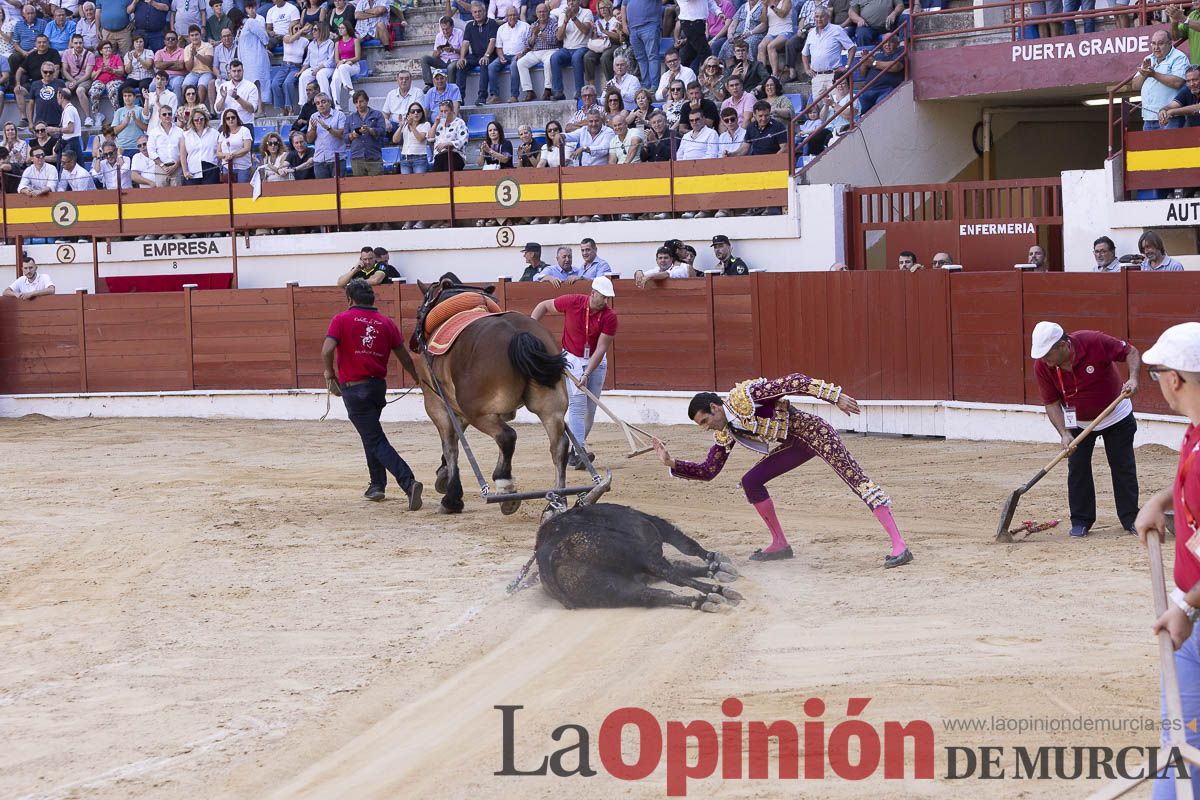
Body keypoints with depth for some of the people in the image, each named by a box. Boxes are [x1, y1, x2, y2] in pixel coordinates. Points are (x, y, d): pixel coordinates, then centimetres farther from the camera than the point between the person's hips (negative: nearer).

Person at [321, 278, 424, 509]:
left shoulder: (341, 320, -5)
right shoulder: (386, 323, 7)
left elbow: (327, 351, -17)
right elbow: (404, 356, 8)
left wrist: (330, 374, -1)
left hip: (353, 388, -5)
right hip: (379, 385, 5)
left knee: (376, 441, -6)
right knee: (371, 433, 27)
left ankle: (408, 483, -22)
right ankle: (377, 485, 29)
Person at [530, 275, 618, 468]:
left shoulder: (609, 316, -17)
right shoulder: (572, 302, -17)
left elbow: (601, 349, -19)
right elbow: (544, 306, -1)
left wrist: (586, 375, -27)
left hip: (596, 361, 2)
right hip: (572, 359, -2)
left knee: (590, 408, 2)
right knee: (577, 403, -17)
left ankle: (571, 451, 16)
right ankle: (580, 451, -27)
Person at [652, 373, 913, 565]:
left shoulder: (743, 397, -18)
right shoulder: (725, 434, 6)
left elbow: (795, 382, -21)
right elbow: (708, 470, 13)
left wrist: (836, 396, -26)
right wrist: (672, 464, 0)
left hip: (811, 431, -9)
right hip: (794, 447, 9)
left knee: (854, 477, -19)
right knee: (750, 482, 6)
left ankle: (899, 546, -31)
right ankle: (779, 544, 14)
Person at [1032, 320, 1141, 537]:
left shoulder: (1095, 342, -30)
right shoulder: (1042, 366, -22)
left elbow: (1130, 352, -16)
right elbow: (1052, 403, -15)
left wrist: (1133, 378, -32)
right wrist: (1064, 434, -27)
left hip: (1116, 416, -2)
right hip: (1078, 423, 2)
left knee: (1124, 467, 2)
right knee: (1077, 469, -4)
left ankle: (1130, 517, 12)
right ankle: (1081, 520, 7)